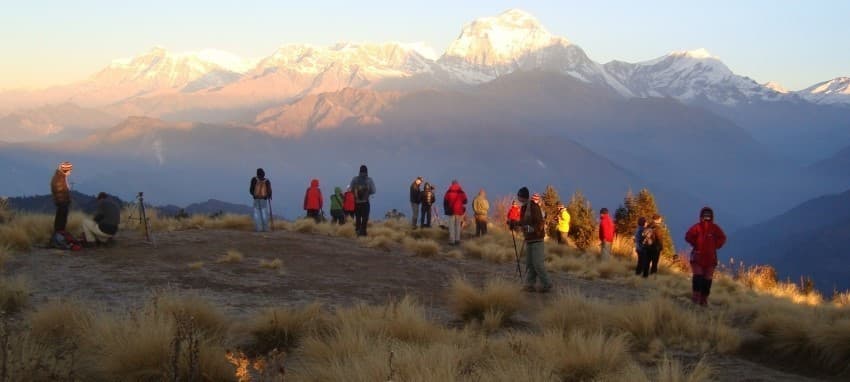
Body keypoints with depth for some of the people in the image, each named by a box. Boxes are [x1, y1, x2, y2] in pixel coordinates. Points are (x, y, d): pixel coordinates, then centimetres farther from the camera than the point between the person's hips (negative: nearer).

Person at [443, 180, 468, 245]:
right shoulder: (462, 193, 4)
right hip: (459, 211, 2)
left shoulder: (448, 192, 0)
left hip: (451, 211, -1)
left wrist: (446, 210, 10)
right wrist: (463, 210, 19)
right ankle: (457, 239, 7)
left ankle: (452, 240, -6)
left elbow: (445, 202, 2)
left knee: (451, 226, 0)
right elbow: (465, 202, 8)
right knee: (458, 226, 8)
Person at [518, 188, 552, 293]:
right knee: (529, 264, 10)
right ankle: (530, 285, 14)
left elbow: (540, 223, -20)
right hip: (529, 239, 9)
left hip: (536, 239, -9)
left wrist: (533, 229, -33)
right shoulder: (524, 207, 11)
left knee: (538, 263, -7)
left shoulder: (534, 206, -16)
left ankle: (546, 285, 1)